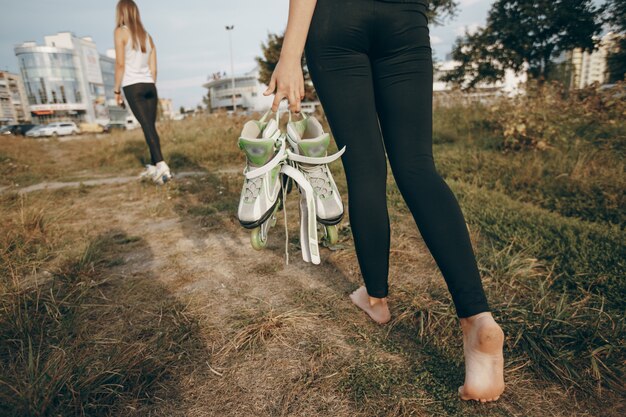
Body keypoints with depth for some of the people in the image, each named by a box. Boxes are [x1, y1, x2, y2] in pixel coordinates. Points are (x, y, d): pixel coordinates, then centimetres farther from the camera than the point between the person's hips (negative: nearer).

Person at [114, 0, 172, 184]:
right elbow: (153, 68, 14)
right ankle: (154, 166, 10)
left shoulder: (121, 32, 0)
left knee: (147, 127, -13)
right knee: (151, 126, 7)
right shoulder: (147, 36, 17)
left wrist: (117, 90, -2)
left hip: (133, 86, -5)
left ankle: (161, 166, -23)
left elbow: (120, 64, -7)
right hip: (149, 86, 5)